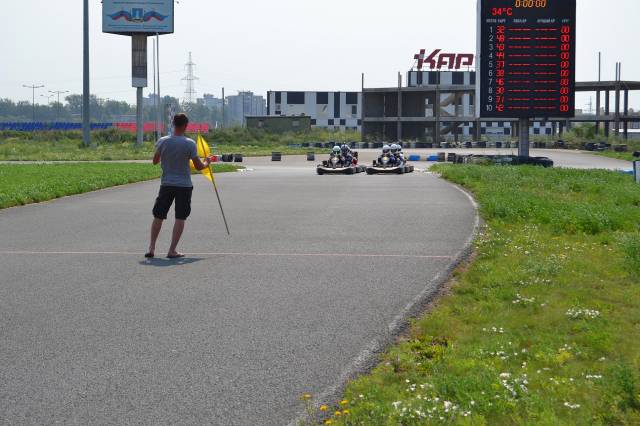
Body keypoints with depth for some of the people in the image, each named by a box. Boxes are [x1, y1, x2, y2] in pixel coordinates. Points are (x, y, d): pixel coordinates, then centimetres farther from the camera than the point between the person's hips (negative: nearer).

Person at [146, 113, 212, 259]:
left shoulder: (162, 141, -4)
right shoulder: (189, 144, -10)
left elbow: (155, 161, 9)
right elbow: (199, 166, -7)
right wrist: (206, 162, 14)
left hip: (166, 184, 2)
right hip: (184, 185, -2)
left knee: (158, 216, 12)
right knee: (180, 218, 3)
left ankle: (151, 248, 10)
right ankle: (172, 250, 0)